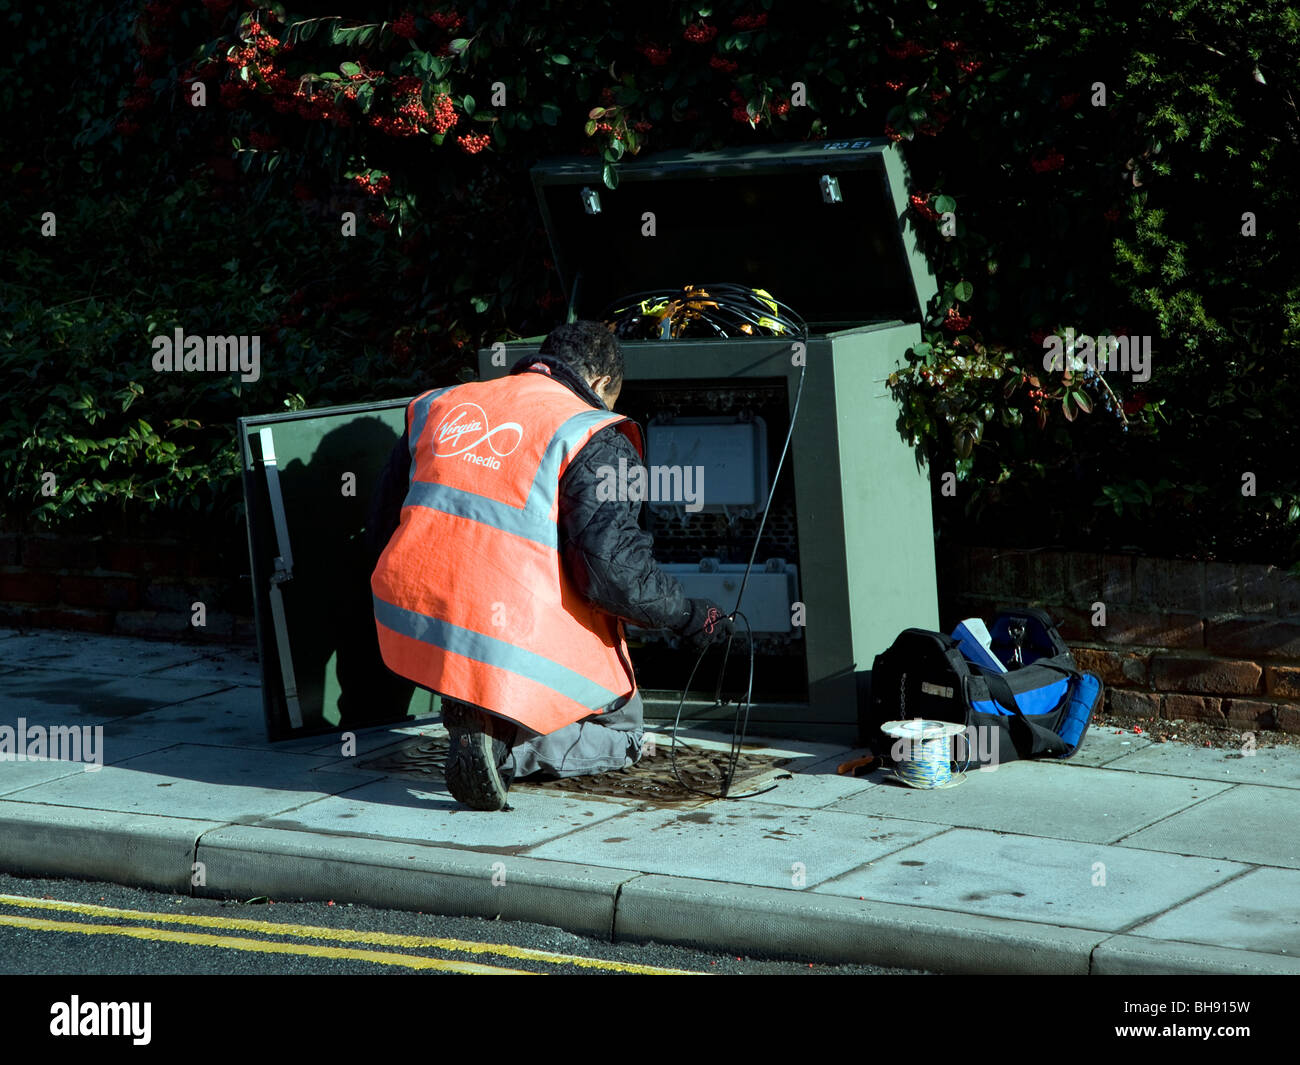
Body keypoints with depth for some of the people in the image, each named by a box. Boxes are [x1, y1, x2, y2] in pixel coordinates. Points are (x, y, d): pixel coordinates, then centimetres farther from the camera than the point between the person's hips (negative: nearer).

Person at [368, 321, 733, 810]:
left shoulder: (438, 406, 13)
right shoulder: (595, 441, -5)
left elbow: (383, 524, 20)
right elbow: (615, 571, -14)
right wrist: (692, 618, 3)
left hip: (404, 630, 6)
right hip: (512, 654, -6)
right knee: (620, 731, 19)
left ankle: (466, 711, 16)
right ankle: (500, 745, -9)